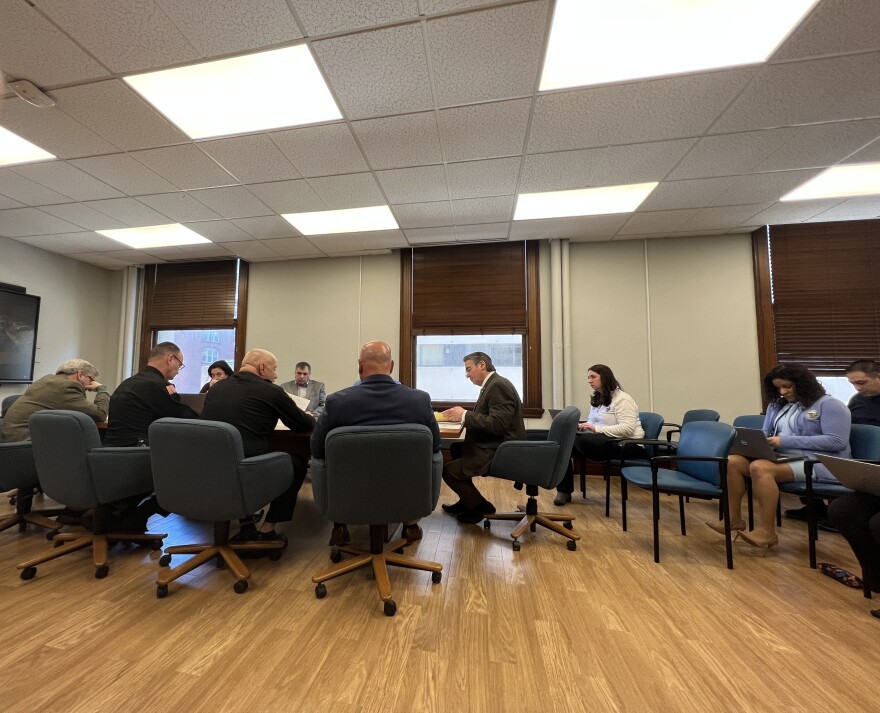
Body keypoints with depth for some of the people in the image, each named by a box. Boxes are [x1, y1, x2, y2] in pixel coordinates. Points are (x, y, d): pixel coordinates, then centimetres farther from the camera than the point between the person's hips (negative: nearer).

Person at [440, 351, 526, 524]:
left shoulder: (498, 386, -18)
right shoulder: (492, 384, 12)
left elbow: (497, 425, -27)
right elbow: (484, 418, 15)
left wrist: (465, 415, -19)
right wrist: (461, 415, 1)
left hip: (500, 453, -10)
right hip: (495, 447, 10)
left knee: (449, 470, -8)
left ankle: (481, 506, 12)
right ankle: (467, 501, 27)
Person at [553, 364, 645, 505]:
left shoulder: (622, 399, -9)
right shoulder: (596, 399, 18)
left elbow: (628, 429, -21)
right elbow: (593, 425, 17)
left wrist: (596, 429, -28)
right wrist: (581, 426, -7)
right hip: (604, 440, 8)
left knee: (582, 440, -36)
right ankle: (564, 490, -9)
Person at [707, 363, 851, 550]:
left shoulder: (829, 405, -2)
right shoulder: (776, 406, 17)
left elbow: (838, 441, -13)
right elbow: (765, 434, 20)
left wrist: (786, 441, -19)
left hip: (818, 462, -7)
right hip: (782, 457, 7)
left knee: (760, 468, -34)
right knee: (733, 462, -18)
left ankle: (767, 532, -26)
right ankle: (734, 518, -11)